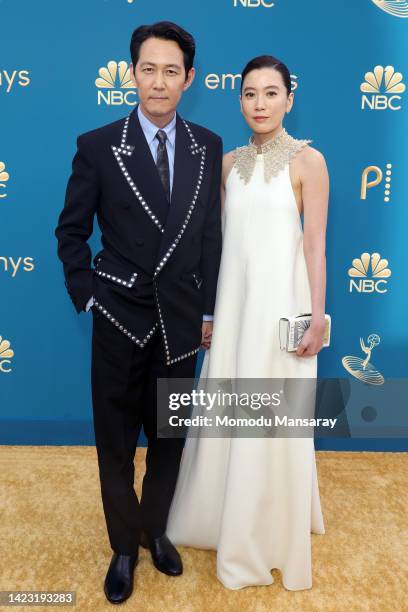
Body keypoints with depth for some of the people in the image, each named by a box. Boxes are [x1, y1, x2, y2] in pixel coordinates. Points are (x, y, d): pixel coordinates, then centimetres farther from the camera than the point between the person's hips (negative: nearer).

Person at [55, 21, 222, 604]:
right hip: (120, 317, -2)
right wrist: (87, 296, -5)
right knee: (116, 441, 12)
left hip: (181, 320, 2)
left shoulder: (208, 146, 3)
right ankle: (124, 546, 36)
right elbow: (71, 230, 1)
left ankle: (155, 529, 42)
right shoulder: (97, 146, -5)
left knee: (169, 436, 16)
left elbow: (211, 234, 5)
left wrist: (208, 309, 4)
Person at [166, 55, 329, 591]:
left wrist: (317, 317, -11)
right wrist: (211, 306, 10)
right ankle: (225, 516, 37)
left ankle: (270, 535, 27)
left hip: (281, 299, -5)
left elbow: (315, 246, -8)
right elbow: (224, 237, 11)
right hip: (234, 299, 5)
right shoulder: (230, 162, 9)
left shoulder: (308, 160, -5)